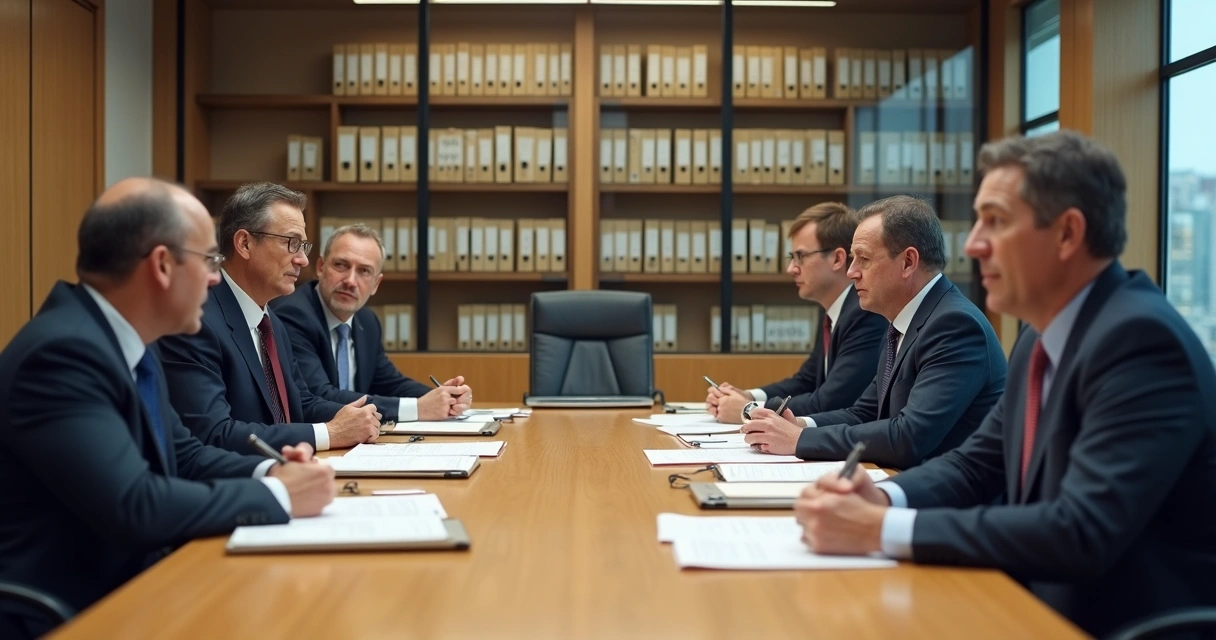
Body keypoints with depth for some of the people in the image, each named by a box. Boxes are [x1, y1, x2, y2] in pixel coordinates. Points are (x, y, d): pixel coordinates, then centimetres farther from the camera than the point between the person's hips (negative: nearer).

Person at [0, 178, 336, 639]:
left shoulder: (125, 342, 6)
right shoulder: (63, 352, -22)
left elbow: (182, 454, 15)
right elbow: (133, 506, -29)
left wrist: (268, 471, -2)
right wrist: (277, 495, -19)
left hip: (130, 585, 8)